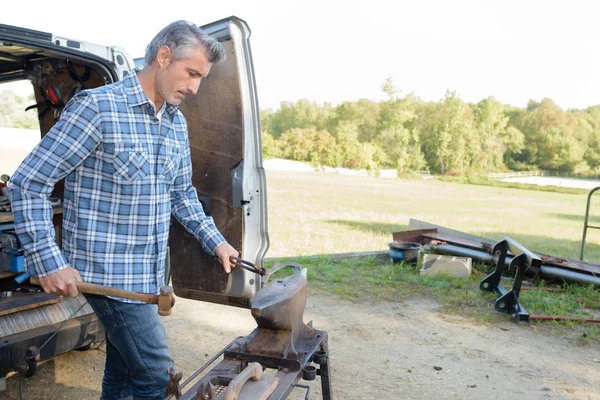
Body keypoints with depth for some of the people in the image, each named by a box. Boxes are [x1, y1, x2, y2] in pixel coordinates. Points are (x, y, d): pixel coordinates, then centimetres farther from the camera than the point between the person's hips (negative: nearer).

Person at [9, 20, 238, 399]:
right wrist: (49, 261, -18)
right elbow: (28, 183, -13)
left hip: (150, 272, 7)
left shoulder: (178, 122, 8)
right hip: (110, 273, -7)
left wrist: (216, 242, 11)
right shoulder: (98, 107, -15)